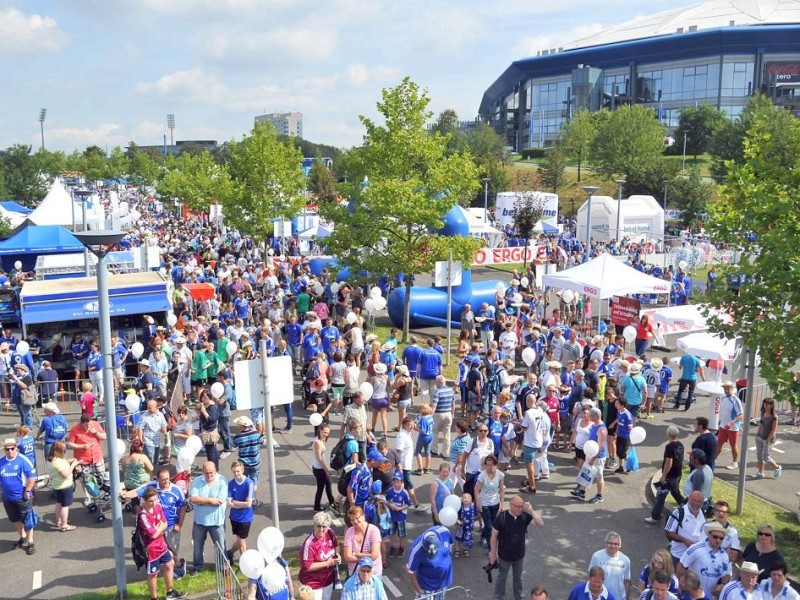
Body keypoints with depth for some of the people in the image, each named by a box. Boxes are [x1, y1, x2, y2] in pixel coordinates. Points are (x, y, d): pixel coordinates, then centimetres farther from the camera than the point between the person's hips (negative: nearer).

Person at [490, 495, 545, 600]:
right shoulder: (501, 517, -24)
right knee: (501, 578, 18)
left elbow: (541, 524, -20)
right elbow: (494, 536, -14)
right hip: (504, 556, -3)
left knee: (518, 578, 25)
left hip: (519, 555, 3)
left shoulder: (525, 516, -15)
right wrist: (493, 553, -8)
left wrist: (532, 511, -32)